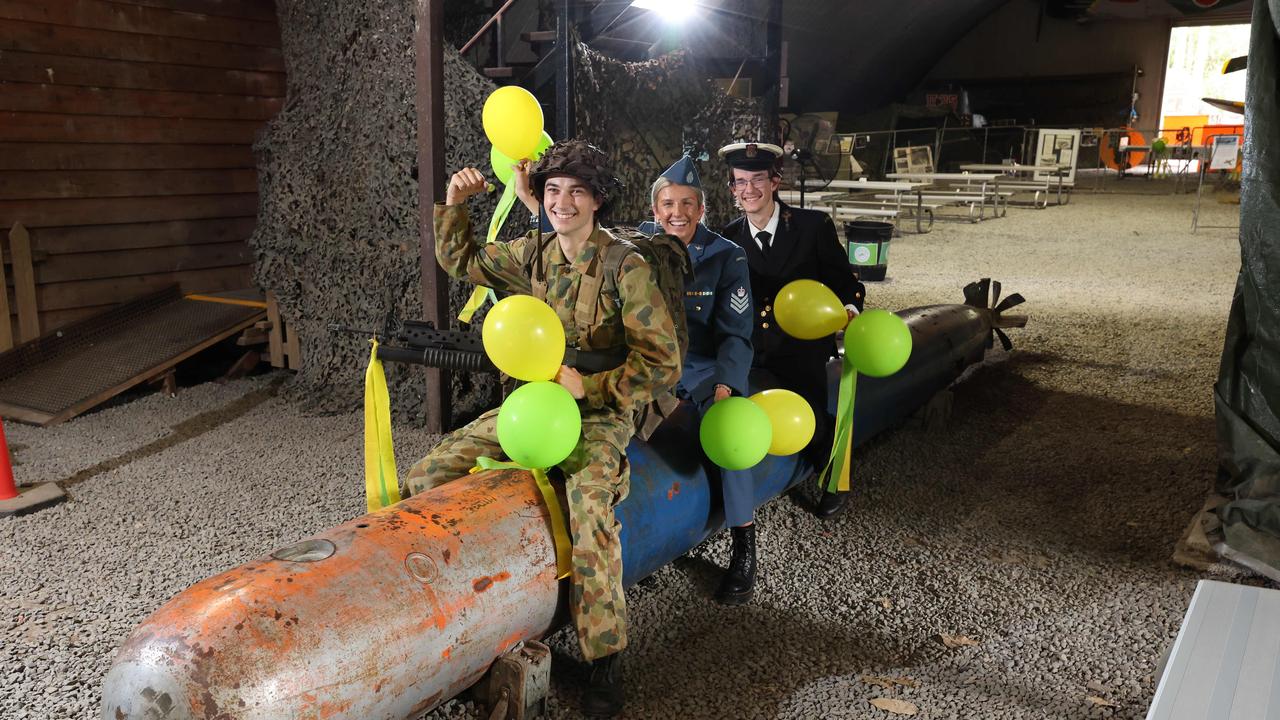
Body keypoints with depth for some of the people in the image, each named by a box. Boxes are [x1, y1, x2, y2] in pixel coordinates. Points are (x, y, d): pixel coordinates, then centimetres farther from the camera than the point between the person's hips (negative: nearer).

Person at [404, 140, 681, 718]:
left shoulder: (626, 268, -13)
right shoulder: (531, 254, 4)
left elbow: (662, 365, -15)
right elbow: (461, 260, 21)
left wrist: (586, 386, -21)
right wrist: (453, 204, 4)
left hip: (598, 414, -6)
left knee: (589, 505, -36)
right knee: (428, 476, -5)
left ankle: (605, 660, -21)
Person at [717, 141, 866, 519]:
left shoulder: (814, 225, -2)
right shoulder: (729, 239, 5)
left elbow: (844, 280, 2)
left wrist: (848, 309, -18)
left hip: (802, 350, -2)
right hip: (752, 353, 2)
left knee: (811, 424, -9)